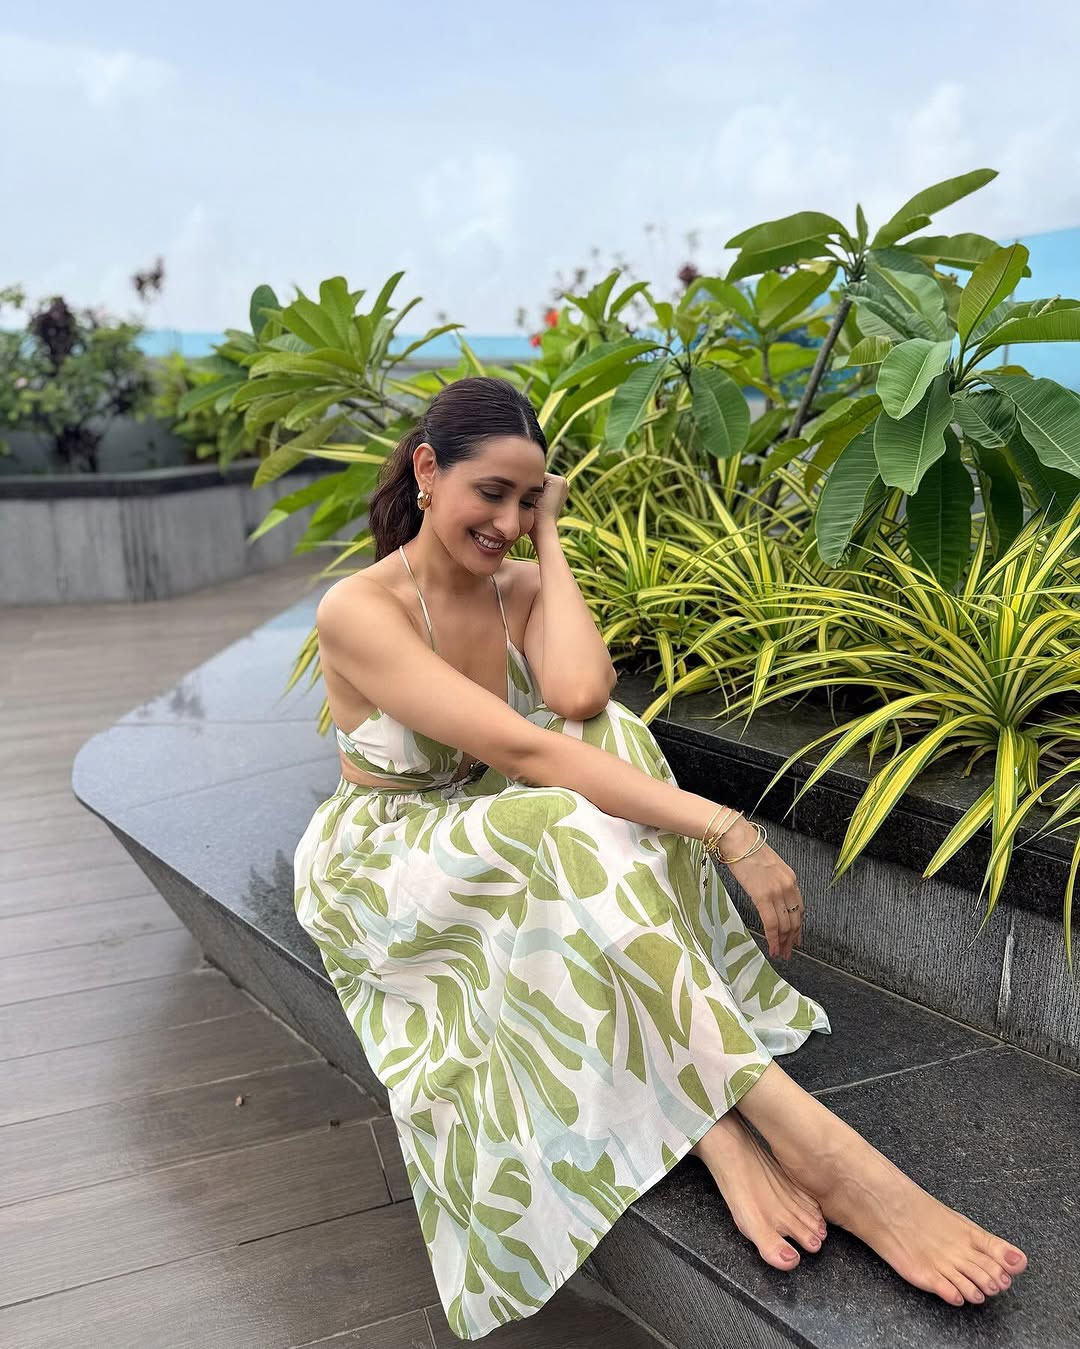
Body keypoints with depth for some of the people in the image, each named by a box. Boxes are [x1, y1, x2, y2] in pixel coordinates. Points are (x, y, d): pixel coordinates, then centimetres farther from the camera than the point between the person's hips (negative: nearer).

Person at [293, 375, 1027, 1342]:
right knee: (565, 819, -38)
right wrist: (727, 829, -39)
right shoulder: (358, 610, -20)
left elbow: (578, 699, -26)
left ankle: (715, 1123, -35)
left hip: (506, 855, 5)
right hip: (379, 876, -5)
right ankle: (811, 1143, -43)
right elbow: (521, 750, -33)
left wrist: (548, 542, -14)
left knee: (609, 742, -29)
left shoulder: (520, 585, 0)